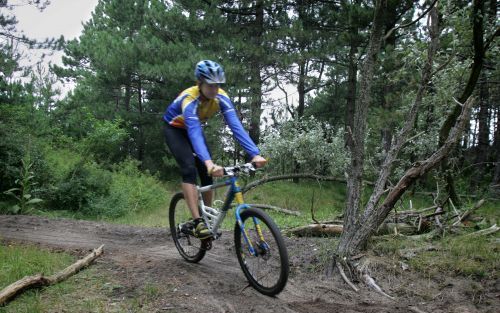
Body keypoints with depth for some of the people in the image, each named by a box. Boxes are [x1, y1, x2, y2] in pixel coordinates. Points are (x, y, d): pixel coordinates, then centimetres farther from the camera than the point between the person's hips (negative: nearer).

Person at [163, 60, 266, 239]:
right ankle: (197, 222, -25)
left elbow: (236, 126, -33)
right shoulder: (189, 99, -38)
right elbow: (194, 133, -51)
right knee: (189, 169, -25)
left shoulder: (221, 97, -25)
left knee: (207, 173, -5)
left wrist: (255, 154, -45)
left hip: (193, 128, 5)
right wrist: (209, 162, -65)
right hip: (174, 129, -5)